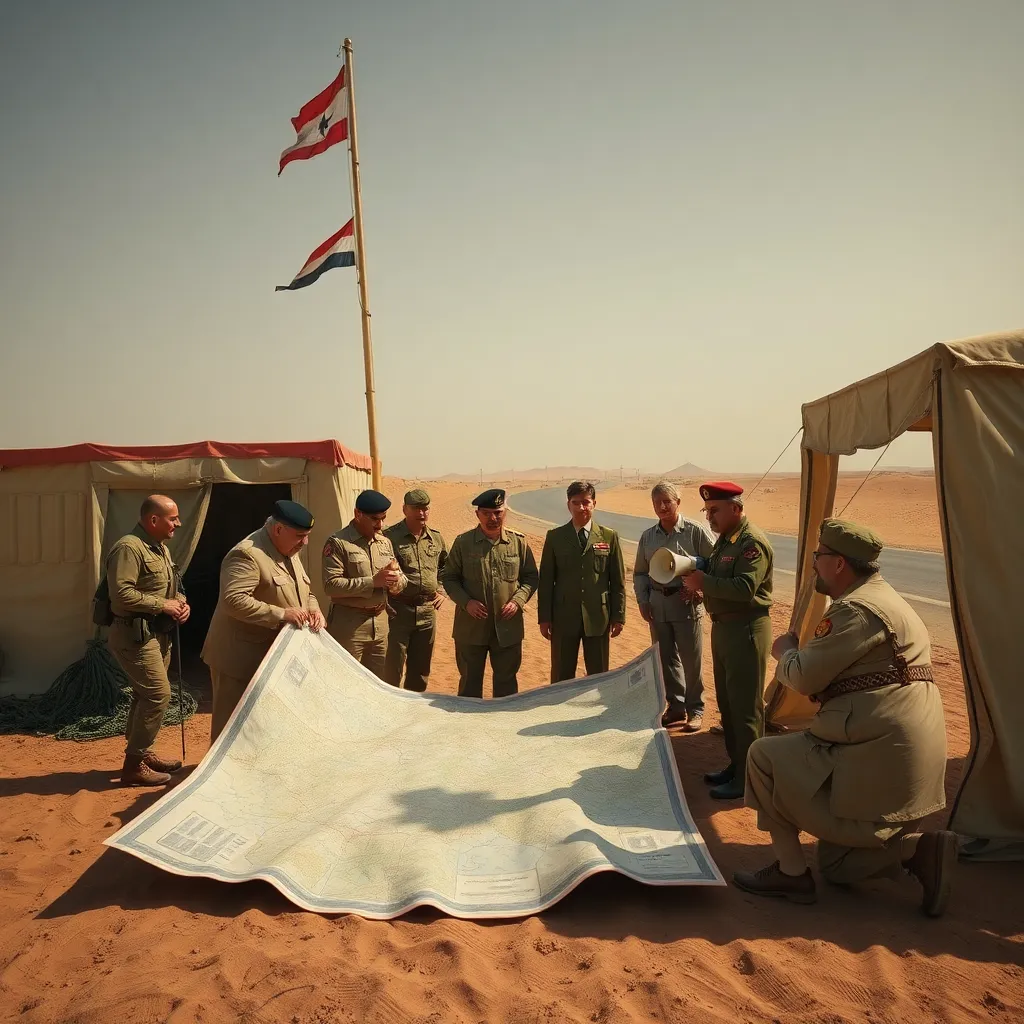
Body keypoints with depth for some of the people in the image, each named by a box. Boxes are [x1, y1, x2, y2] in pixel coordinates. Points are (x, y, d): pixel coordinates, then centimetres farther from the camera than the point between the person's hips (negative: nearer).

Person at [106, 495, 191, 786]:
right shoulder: (128, 548, -18)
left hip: (158, 633, 10)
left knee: (146, 694, 17)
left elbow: (169, 586, 24)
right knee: (158, 693, -12)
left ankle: (143, 753, 29)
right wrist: (162, 604, -20)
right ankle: (134, 765, -3)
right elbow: (122, 593, -27)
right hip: (135, 633, -10)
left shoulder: (160, 548, 14)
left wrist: (180, 601, 3)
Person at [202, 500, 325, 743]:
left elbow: (304, 590, 20)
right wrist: (281, 614, -28)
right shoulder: (247, 555, -20)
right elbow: (233, 600, -30)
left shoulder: (290, 553, 10)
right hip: (240, 658, -9)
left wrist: (314, 609, -3)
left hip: (275, 655, 9)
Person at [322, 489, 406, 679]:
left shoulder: (385, 543, 10)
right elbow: (331, 585, -19)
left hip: (380, 622, 6)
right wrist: (373, 581, -23)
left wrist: (396, 580, -12)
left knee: (377, 682, 15)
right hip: (348, 623, -6)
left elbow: (402, 579, 13)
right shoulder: (338, 543, -10)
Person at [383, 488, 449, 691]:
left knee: (421, 667, 15)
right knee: (393, 667, -1)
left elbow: (446, 567, 23)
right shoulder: (390, 536, -9)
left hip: (428, 611, 5)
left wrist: (442, 591, 11)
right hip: (398, 609, -5)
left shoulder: (437, 538, 8)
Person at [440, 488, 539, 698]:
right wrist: (466, 602, -13)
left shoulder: (518, 542, 1)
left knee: (506, 681, 13)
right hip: (471, 626, -1)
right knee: (470, 681, 12)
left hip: (508, 627, 1)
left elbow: (531, 577, 7)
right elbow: (449, 578, 3)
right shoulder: (463, 542, -2)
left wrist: (517, 601, -10)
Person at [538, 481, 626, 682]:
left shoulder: (609, 537, 2)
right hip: (564, 618, 0)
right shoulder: (555, 537, 2)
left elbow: (618, 580, 4)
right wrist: (544, 617, -1)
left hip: (598, 618, 0)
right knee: (561, 678, 8)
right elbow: (546, 580, 2)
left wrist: (618, 616, 1)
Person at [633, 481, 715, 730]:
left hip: (686, 603, -4)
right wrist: (643, 601, 4)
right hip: (658, 605, 4)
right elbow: (640, 572, 14)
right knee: (666, 659, 11)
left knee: (691, 660, 3)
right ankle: (676, 706, 26)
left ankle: (695, 709, 19)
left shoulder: (695, 531, -7)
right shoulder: (647, 536, 7)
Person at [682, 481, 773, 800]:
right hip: (723, 626, 10)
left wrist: (703, 581, -26)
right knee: (726, 702, 17)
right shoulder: (724, 539, 13)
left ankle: (747, 776, 9)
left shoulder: (752, 542, -17)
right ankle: (735, 764, 30)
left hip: (745, 630, -10)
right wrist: (697, 580, -1)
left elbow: (745, 588, -28)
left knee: (745, 706, -1)